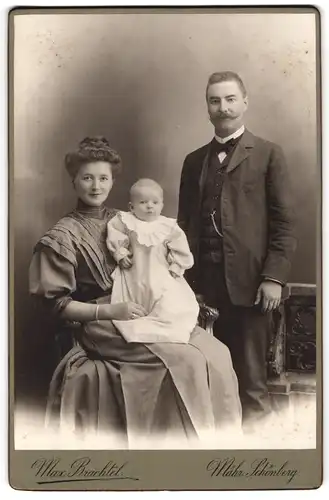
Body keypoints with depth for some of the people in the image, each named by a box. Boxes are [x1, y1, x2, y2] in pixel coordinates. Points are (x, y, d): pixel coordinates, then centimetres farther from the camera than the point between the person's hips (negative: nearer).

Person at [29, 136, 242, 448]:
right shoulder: (61, 238, -3)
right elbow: (57, 304, -7)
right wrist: (110, 311, -19)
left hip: (142, 310, 6)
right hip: (100, 324, -6)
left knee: (216, 353, -15)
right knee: (186, 361, -26)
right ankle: (193, 440, -10)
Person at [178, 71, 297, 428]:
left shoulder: (268, 154, 2)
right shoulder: (194, 161, 14)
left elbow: (284, 222, -3)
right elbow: (185, 221, 14)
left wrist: (274, 276, -9)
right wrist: (183, 274, 8)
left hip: (248, 276, -3)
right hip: (204, 277, 3)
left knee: (248, 356, 6)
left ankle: (252, 411, 25)